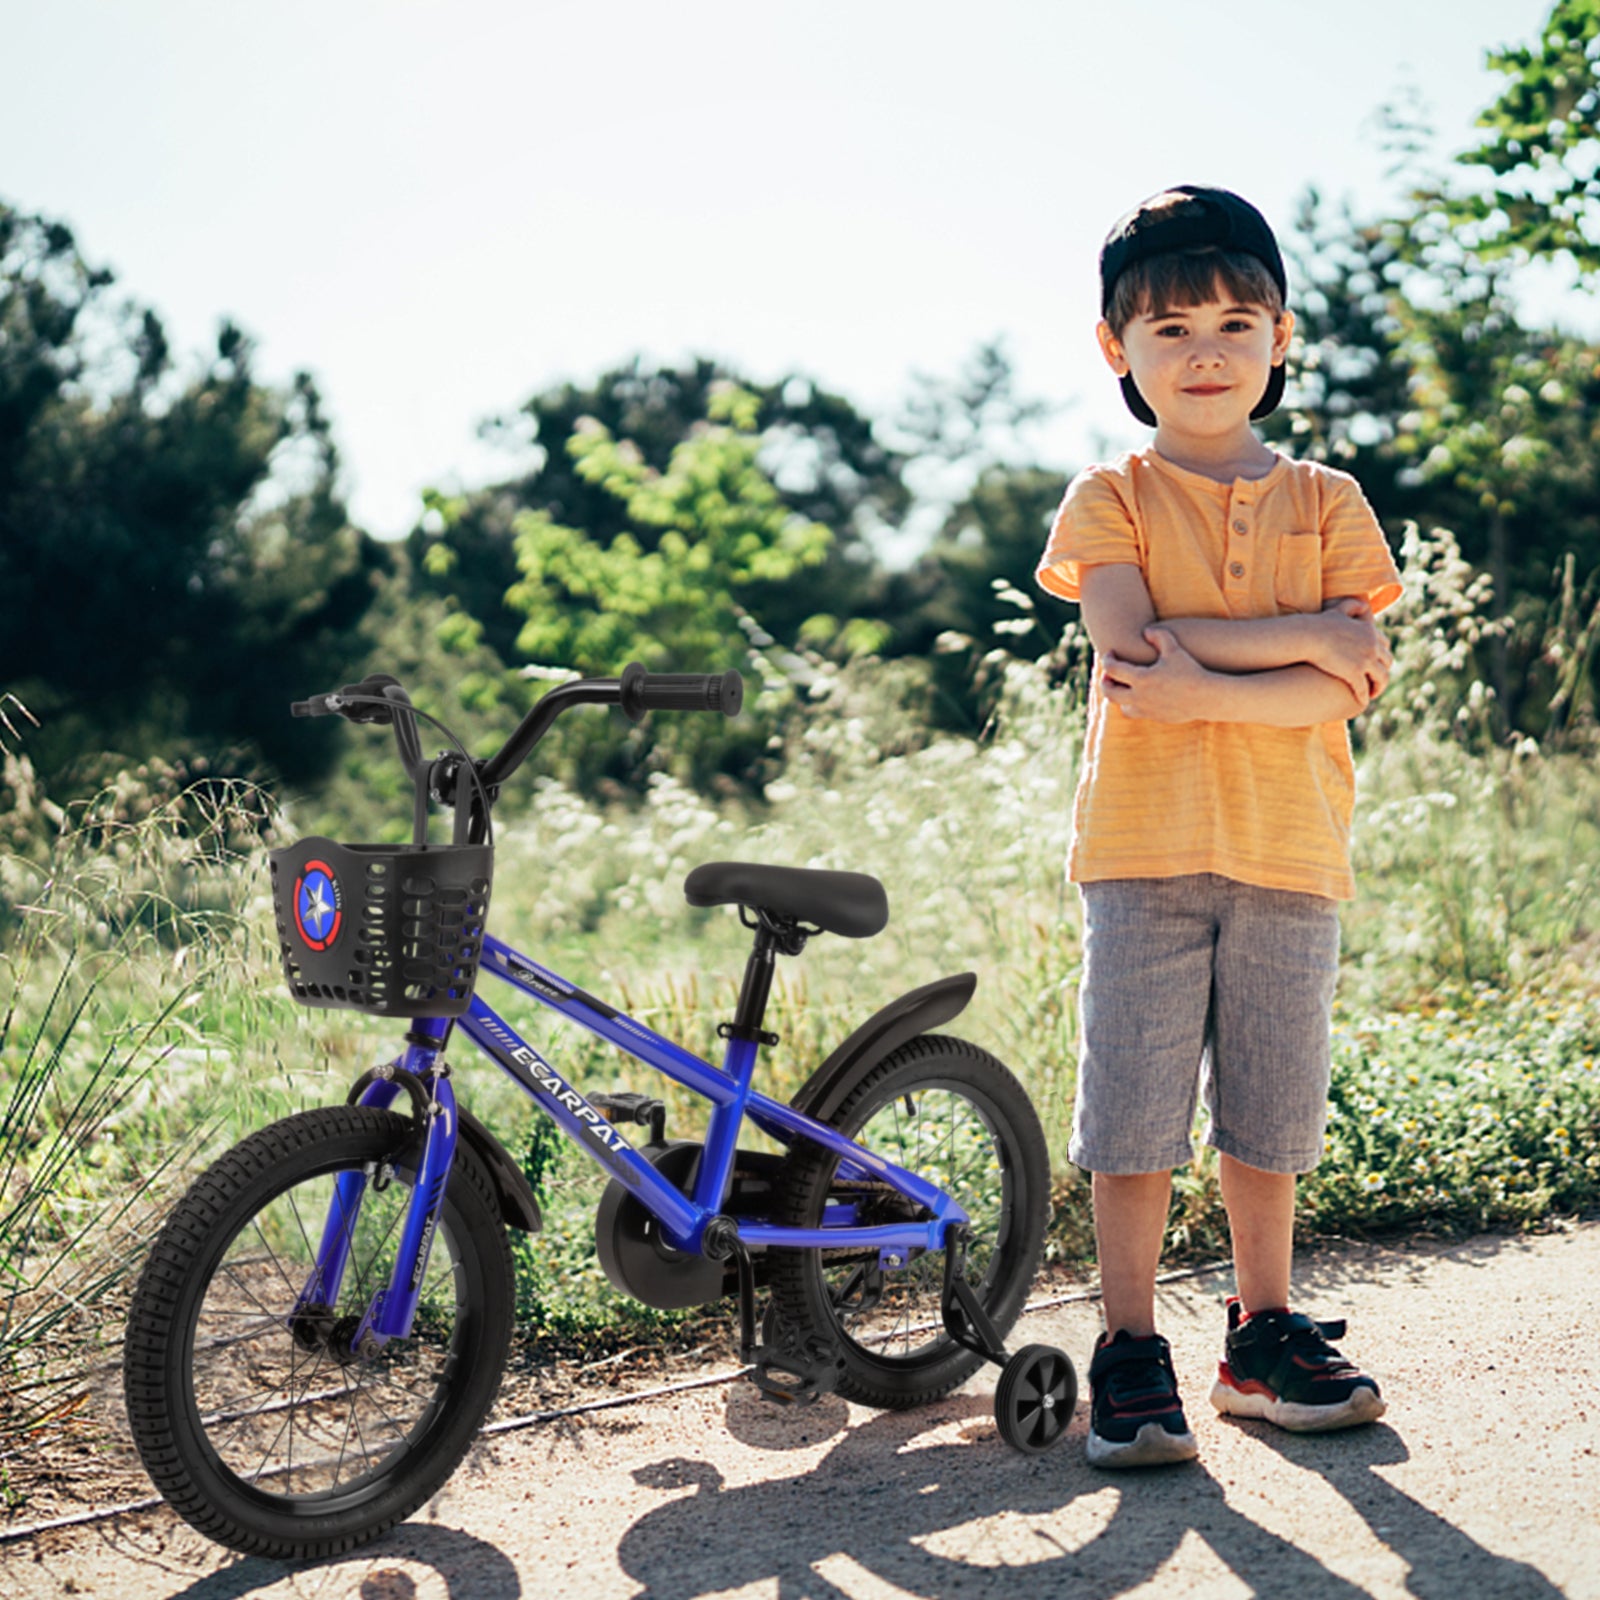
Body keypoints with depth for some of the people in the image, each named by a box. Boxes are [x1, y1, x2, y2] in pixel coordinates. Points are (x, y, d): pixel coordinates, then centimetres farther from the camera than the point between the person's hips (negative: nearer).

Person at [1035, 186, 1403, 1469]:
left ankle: (1264, 1336, 26)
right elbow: (1136, 647, -13)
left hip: (1289, 848, 2)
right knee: (1137, 1111, 0)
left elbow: (1347, 692, -3)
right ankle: (1131, 1352, 12)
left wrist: (1203, 684, -15)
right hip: (1145, 846, -2)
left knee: (1271, 1110, 10)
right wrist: (1302, 633, -13)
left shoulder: (1325, 504, 9)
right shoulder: (1110, 501, 3)